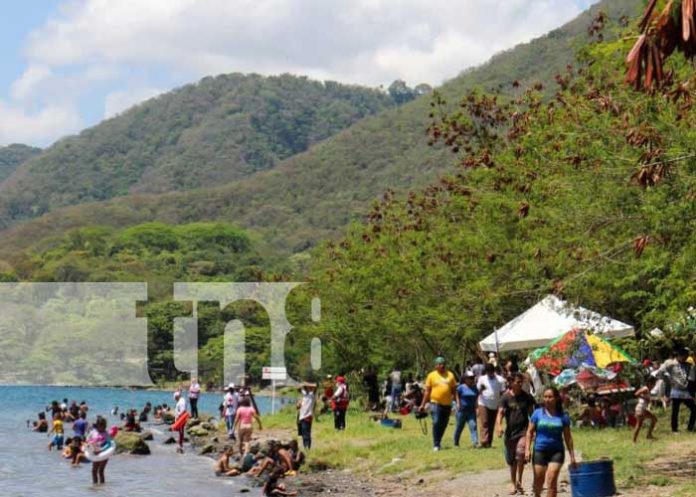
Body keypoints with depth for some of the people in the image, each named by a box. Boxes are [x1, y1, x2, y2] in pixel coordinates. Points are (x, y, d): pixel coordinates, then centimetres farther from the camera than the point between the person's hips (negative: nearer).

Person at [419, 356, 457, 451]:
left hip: (447, 404, 3)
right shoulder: (431, 375, 3)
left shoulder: (450, 375, 9)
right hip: (435, 403, -3)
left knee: (443, 425, 9)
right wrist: (423, 405, 2)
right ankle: (436, 445, -9)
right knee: (436, 423, -13)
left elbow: (454, 390, 12)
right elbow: (427, 391, 5)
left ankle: (438, 442, 26)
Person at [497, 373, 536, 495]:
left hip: (523, 431, -1)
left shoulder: (527, 397, 1)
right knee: (511, 461, 11)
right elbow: (500, 413, -10)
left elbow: (531, 413, 11)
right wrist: (499, 426, -27)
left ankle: (519, 480, -14)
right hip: (510, 432, 1)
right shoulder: (506, 397, -3)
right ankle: (514, 485, 26)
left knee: (520, 452, -26)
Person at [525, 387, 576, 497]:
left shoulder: (563, 416, 3)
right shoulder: (537, 413, 2)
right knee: (538, 482, 7)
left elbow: (568, 437, 8)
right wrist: (527, 449, -6)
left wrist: (572, 455, 7)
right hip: (540, 450, 1)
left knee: (551, 481, -14)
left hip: (556, 451, -1)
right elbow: (530, 432, 5)